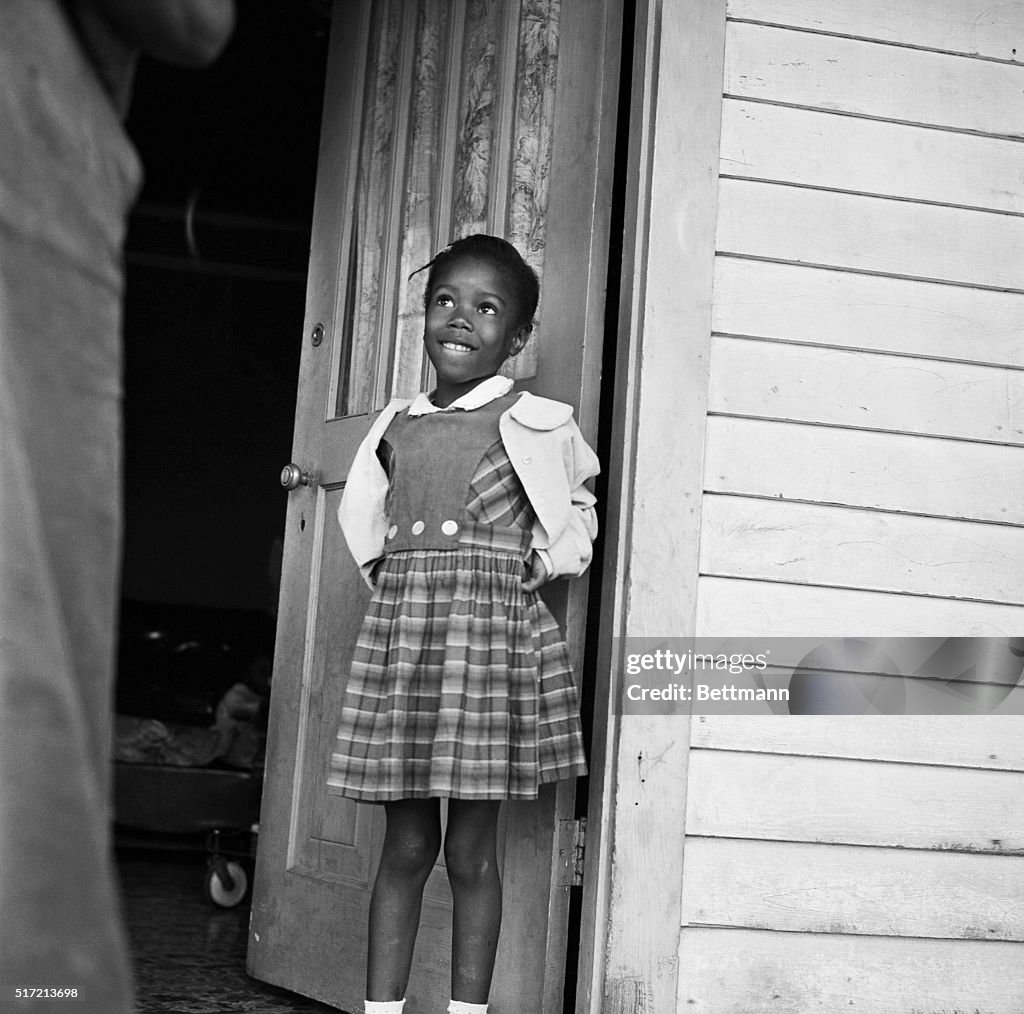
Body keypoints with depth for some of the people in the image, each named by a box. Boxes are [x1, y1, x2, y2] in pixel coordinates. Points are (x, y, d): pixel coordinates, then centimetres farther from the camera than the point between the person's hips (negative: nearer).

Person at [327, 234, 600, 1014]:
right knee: (405, 845, 7)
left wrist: (543, 564, 5)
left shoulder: (535, 425, 2)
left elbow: (578, 512, 17)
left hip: (492, 631, -3)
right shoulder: (397, 425, 12)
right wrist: (392, 575, 12)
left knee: (470, 851, 0)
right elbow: (366, 520, 25)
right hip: (400, 627, 3)